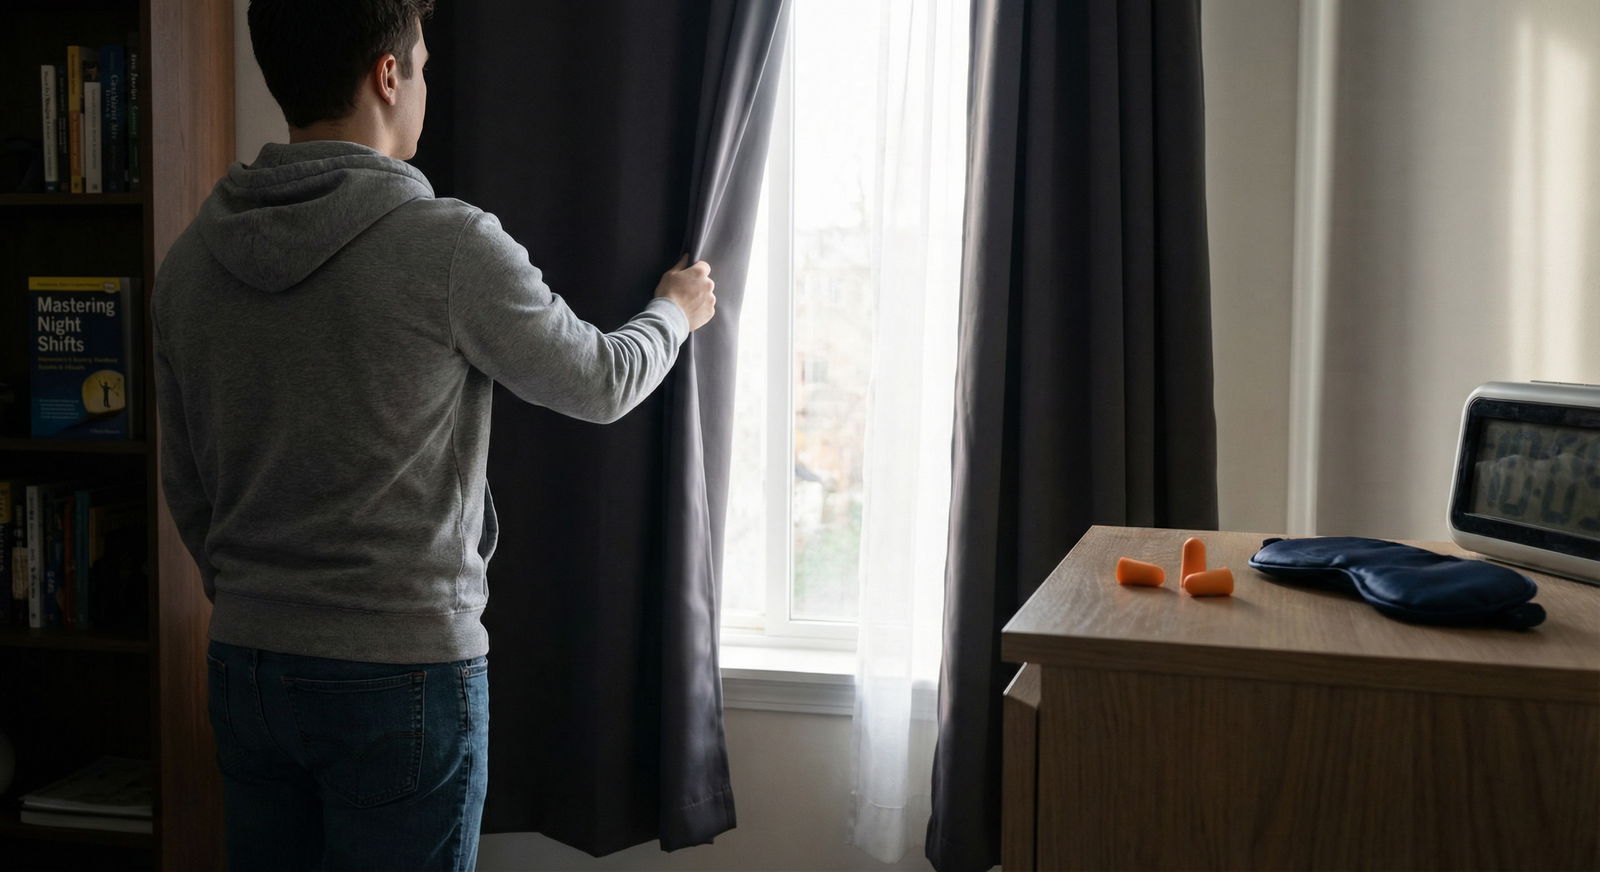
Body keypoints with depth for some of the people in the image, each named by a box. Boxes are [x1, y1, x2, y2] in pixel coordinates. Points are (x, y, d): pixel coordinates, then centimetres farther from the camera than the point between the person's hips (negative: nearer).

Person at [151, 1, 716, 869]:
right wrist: (676, 310, 18)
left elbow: (184, 486, 10)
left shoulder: (192, 255, 2)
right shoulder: (447, 244, -17)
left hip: (243, 666, 6)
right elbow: (600, 384, -2)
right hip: (402, 671, -5)